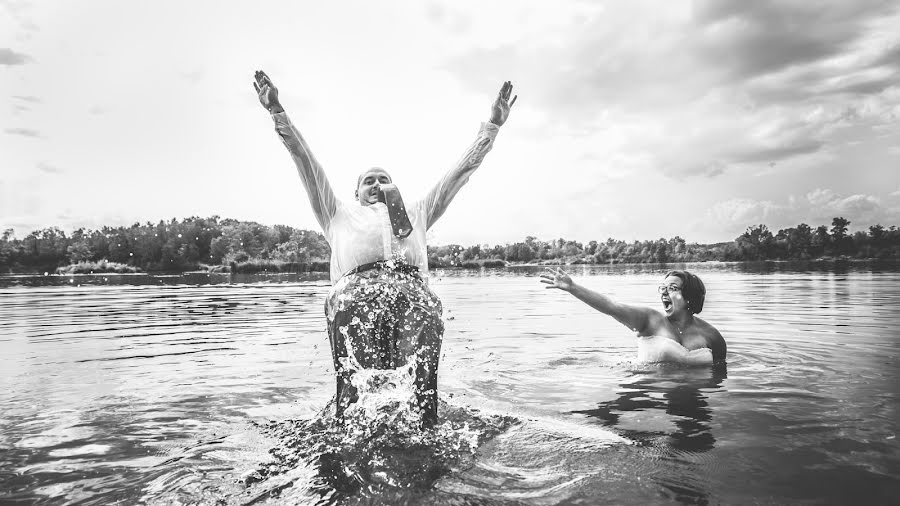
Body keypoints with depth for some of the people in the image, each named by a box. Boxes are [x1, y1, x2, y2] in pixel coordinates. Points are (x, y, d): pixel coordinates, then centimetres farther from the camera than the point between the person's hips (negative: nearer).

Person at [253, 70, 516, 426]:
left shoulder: (417, 213, 38)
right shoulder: (340, 215, 34)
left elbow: (462, 169, 37)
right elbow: (305, 162, 28)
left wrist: (493, 125, 36)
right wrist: (277, 112, 23)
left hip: (415, 298, 1)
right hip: (356, 295, -1)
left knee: (420, 393, -19)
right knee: (358, 390, -21)